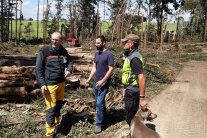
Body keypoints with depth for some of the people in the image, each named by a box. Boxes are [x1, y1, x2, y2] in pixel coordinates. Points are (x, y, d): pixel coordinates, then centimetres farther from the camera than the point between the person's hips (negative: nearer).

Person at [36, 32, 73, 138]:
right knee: (51, 108, -4)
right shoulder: (44, 52, -10)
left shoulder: (63, 51, 4)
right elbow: (38, 69, -9)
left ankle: (56, 123, 41)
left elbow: (69, 61, 17)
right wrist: (42, 84, -17)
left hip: (61, 83, 6)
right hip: (49, 85, -6)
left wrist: (69, 70, -6)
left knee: (59, 104, 20)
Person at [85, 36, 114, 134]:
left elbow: (111, 69, -15)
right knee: (99, 103, 14)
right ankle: (104, 120, 29)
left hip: (104, 82, -8)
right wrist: (89, 79, 9)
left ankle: (99, 124, 3)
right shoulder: (96, 54, 11)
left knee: (99, 103, -10)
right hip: (96, 82, 8)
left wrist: (102, 81, -20)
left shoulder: (109, 54, -12)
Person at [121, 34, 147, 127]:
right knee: (131, 117, 21)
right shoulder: (130, 55, 12)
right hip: (130, 90, 10)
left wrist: (142, 98, -29)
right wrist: (125, 88, 24)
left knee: (130, 118, 0)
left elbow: (141, 78, -27)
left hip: (133, 92, -10)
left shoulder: (134, 58, -21)